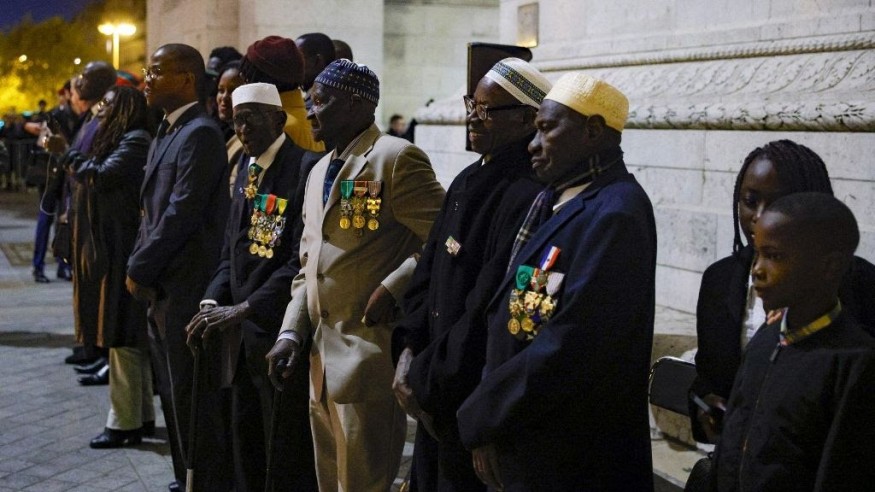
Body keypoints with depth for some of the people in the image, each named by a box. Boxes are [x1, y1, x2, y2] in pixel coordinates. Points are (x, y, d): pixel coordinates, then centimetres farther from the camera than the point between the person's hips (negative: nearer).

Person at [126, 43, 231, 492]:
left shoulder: (200, 134, -15)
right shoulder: (166, 133, 15)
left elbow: (181, 213, -20)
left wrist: (140, 270, -12)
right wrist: (140, 267, 7)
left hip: (187, 287, -9)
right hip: (162, 286, 9)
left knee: (192, 398, -1)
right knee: (172, 392, 17)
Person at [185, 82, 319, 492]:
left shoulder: (306, 169, -14)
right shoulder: (247, 168, 12)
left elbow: (303, 259, -20)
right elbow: (232, 249, 14)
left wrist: (243, 309, -21)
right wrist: (213, 301, -1)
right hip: (243, 333, 8)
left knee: (289, 457, 3)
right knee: (245, 442, 17)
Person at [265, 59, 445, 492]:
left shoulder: (397, 158, -9)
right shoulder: (319, 171, 18)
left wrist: (391, 290, -21)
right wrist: (291, 332, 8)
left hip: (370, 355, -9)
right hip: (323, 358, 9)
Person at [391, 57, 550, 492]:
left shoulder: (527, 199, -21)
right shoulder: (468, 182, 9)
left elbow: (488, 310, -23)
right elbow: (429, 268, 13)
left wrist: (424, 381, -15)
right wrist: (409, 351, 2)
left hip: (477, 400, -8)